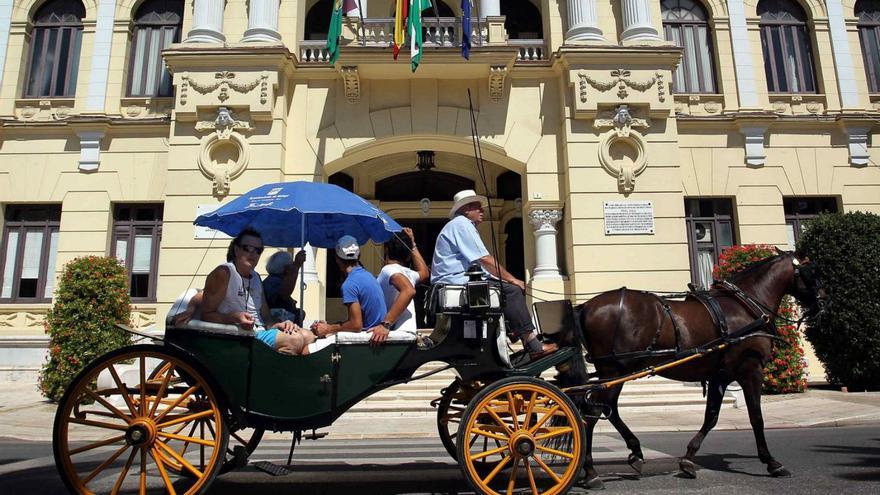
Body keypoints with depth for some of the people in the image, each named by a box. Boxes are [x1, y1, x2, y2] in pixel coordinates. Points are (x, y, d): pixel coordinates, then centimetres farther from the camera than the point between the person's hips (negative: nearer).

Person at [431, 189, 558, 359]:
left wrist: (509, 279, 11)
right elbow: (484, 259, -16)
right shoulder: (461, 224, -7)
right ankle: (533, 345, -20)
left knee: (515, 289, 6)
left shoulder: (463, 225, 26)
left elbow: (481, 264, 21)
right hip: (457, 281, -11)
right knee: (511, 290, -19)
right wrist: (511, 279, -9)